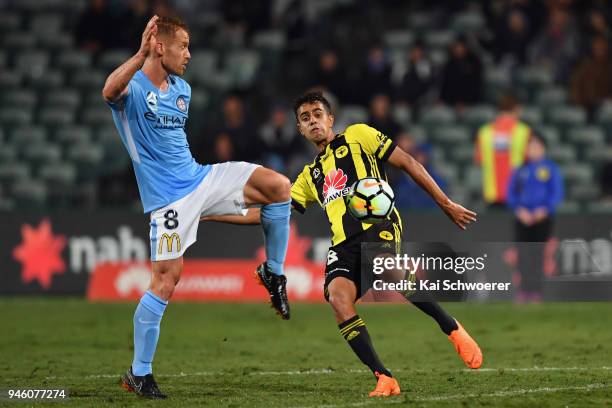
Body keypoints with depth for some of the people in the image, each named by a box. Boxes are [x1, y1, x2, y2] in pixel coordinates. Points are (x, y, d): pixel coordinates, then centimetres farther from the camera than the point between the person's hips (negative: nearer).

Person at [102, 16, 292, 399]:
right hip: (169, 196, -7)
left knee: (278, 185, -11)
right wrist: (141, 55, -50)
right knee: (167, 278, -10)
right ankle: (139, 373, 0)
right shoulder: (133, 88, -13)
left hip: (201, 178, 7)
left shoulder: (182, 89, 13)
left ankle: (273, 273, 6)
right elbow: (110, 91, -39)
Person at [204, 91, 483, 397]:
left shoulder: (357, 136, 17)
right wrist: (211, 214, 20)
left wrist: (446, 204, 8)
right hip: (343, 243, 5)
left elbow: (407, 163, 14)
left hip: (378, 224, -5)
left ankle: (453, 330, -17)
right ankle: (384, 379, -25)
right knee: (338, 297, -26)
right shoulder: (310, 176, 29)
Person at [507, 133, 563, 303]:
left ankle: (536, 290, -5)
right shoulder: (520, 169, 10)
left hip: (542, 217, -2)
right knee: (523, 252, -4)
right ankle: (524, 290, -1)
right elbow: (511, 193, 10)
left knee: (538, 253, -6)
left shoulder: (550, 168, 3)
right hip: (523, 217, 2)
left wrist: (544, 210, -12)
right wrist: (519, 209, -7)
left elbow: (557, 193, 1)